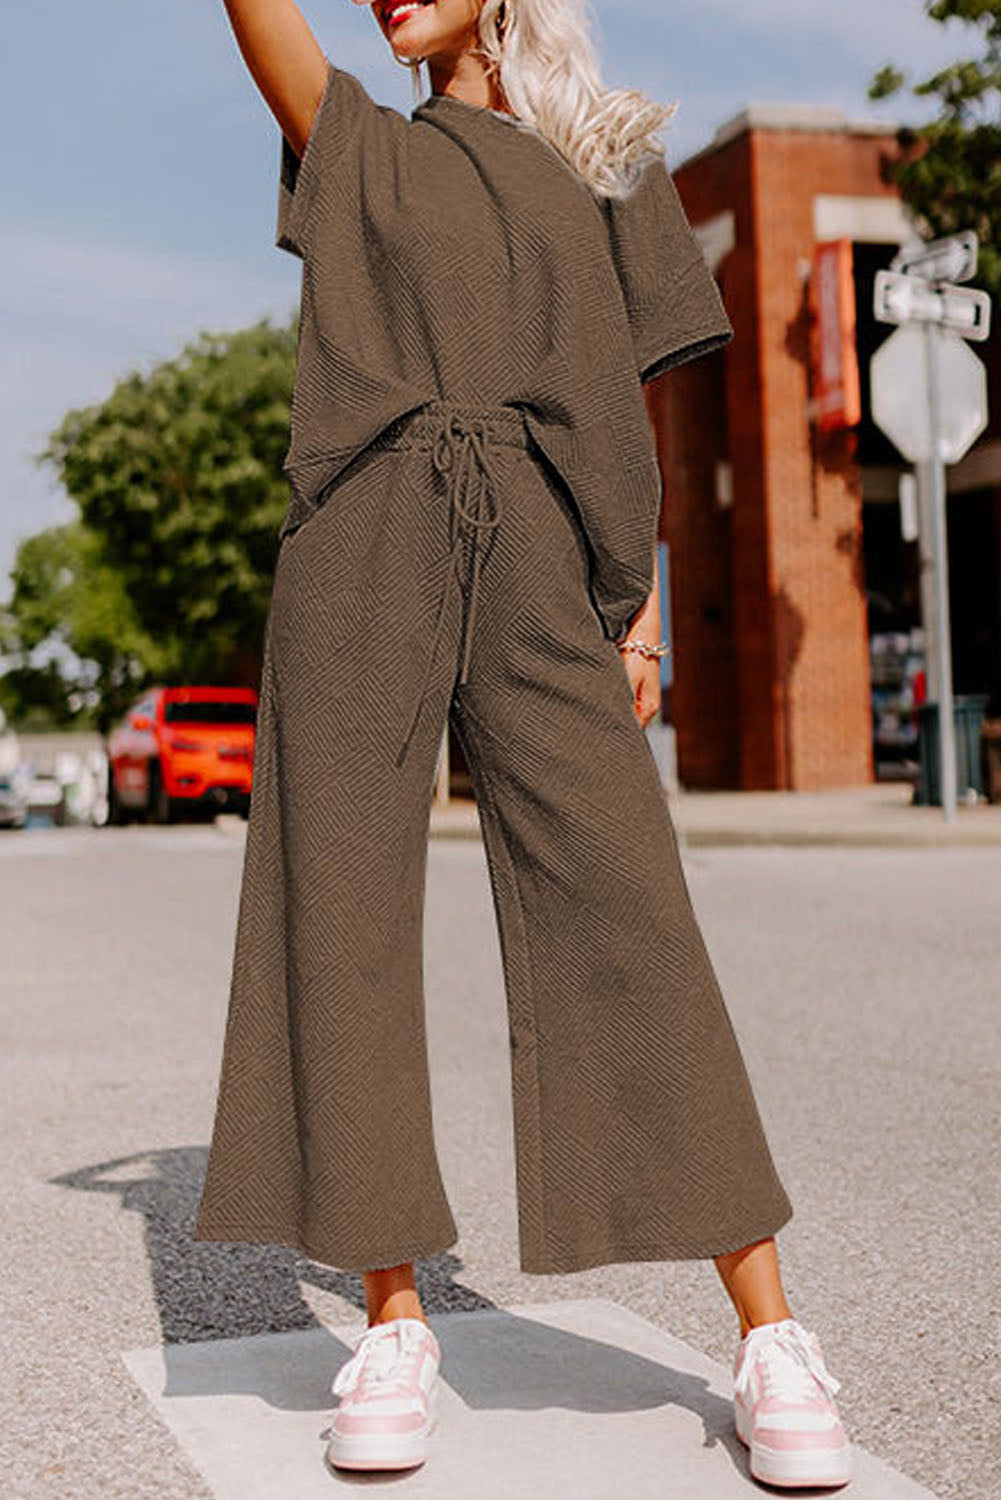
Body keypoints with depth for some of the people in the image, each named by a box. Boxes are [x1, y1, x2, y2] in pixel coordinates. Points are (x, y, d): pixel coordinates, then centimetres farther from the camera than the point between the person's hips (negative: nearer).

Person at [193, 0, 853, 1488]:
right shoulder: (355, 149, 21)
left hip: (535, 577, -1)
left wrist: (643, 605, 7)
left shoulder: (611, 166, 19)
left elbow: (636, 403, 15)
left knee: (625, 916, -10)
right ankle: (395, 1326, 6)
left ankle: (772, 1342, -6)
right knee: (347, 917, -4)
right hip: (361, 566, 1)